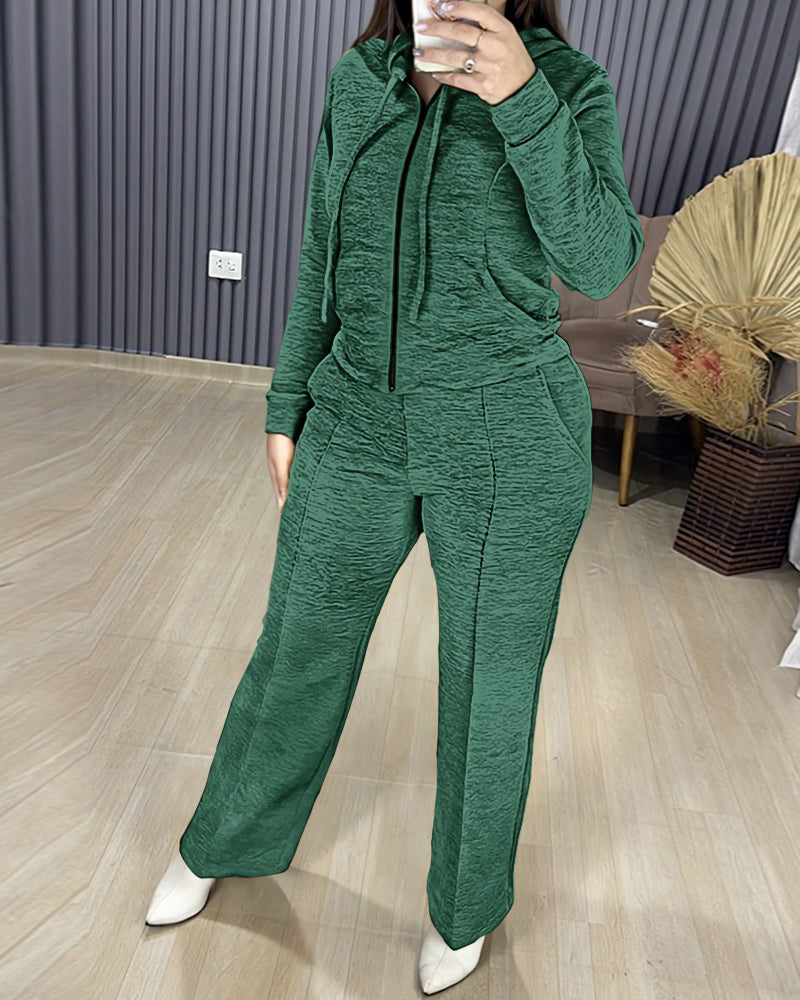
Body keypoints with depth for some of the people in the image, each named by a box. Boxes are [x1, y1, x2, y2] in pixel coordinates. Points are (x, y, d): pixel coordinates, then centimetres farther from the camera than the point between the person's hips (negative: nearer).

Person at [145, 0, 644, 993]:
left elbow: (601, 261, -15)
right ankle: (223, 842, 45)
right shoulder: (357, 81, 7)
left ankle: (464, 905, 41)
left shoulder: (568, 83, -2)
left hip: (510, 449, -2)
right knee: (298, 652, 16)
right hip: (360, 426, 3)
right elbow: (323, 265, 10)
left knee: (490, 684, 12)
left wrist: (523, 98, -24)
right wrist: (287, 410, 9)